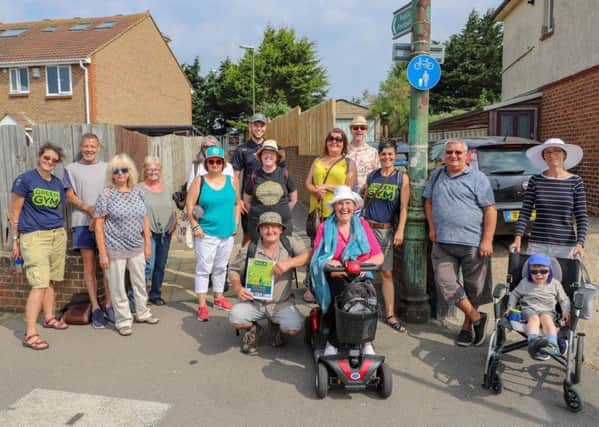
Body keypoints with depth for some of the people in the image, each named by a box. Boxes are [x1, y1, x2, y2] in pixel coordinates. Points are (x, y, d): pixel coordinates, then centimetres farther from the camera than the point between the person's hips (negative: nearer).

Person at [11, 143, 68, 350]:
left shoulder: (58, 183, 11)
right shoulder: (24, 180, -4)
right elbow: (15, 213, -2)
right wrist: (16, 239, -3)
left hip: (58, 235, 6)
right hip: (34, 236, -6)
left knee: (51, 280, 12)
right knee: (40, 283, -11)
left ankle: (49, 318, 30)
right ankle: (30, 334, -7)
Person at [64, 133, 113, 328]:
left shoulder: (106, 168, 10)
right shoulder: (71, 169, 10)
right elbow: (70, 196, 3)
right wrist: (89, 208, -12)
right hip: (82, 222, 0)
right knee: (89, 263, 2)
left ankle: (109, 304, 10)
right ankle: (95, 307, 8)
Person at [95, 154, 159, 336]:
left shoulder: (138, 192, 4)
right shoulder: (106, 194, -9)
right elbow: (99, 225, -9)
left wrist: (148, 244, 8)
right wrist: (103, 253, -12)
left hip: (137, 247, 5)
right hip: (115, 249, -4)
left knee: (140, 282, 17)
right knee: (118, 286, 6)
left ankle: (142, 312, 36)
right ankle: (123, 320, 21)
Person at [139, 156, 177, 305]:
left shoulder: (165, 188, 13)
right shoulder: (140, 189, -4)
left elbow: (173, 209, 20)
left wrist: (174, 222, 6)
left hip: (165, 233, 6)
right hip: (148, 233, -5)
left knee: (161, 265, 11)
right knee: (148, 265, -12)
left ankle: (155, 294, 24)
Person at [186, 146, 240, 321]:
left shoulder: (232, 181, 3)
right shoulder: (199, 181, -5)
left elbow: (237, 203, 12)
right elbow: (189, 206, -6)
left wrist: (235, 222, 5)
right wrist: (195, 226, -12)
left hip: (227, 234, 4)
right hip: (206, 234, -3)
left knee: (221, 267, 17)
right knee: (204, 268, -1)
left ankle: (218, 298, 33)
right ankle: (202, 305, 7)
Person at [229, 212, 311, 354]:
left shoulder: (290, 243, -3)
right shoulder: (249, 248, -1)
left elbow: (310, 255, -15)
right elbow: (234, 271, 5)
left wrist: (289, 263, -31)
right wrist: (238, 288, -15)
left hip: (282, 303, 0)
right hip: (254, 301, 0)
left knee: (295, 327, -25)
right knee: (235, 318, -27)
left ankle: (278, 327, 15)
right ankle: (253, 328, 11)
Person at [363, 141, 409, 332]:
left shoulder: (402, 177, -1)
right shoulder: (371, 176, 7)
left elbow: (403, 207, -5)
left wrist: (400, 231, -13)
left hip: (387, 230, -2)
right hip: (367, 227, 2)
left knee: (387, 273, 3)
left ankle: (390, 315, 10)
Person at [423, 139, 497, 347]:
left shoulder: (478, 178, -1)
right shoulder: (437, 175, 13)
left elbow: (490, 210, -5)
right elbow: (429, 201, 20)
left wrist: (487, 240, -12)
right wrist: (432, 228, 7)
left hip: (473, 242, -3)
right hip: (442, 243, 4)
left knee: (473, 287, 7)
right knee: (446, 284, -3)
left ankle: (467, 326, 26)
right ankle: (477, 318, 14)